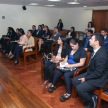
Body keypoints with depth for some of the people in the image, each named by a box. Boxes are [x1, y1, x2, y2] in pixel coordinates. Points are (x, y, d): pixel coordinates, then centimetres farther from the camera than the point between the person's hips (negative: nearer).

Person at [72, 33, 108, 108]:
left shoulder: (101, 55, -32)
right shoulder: (98, 49, -5)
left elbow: (98, 73, -25)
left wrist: (85, 78, -16)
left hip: (98, 79, -9)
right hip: (91, 73, 9)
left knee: (79, 88, -18)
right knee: (75, 81, 5)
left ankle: (90, 102, 11)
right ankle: (88, 96, 19)